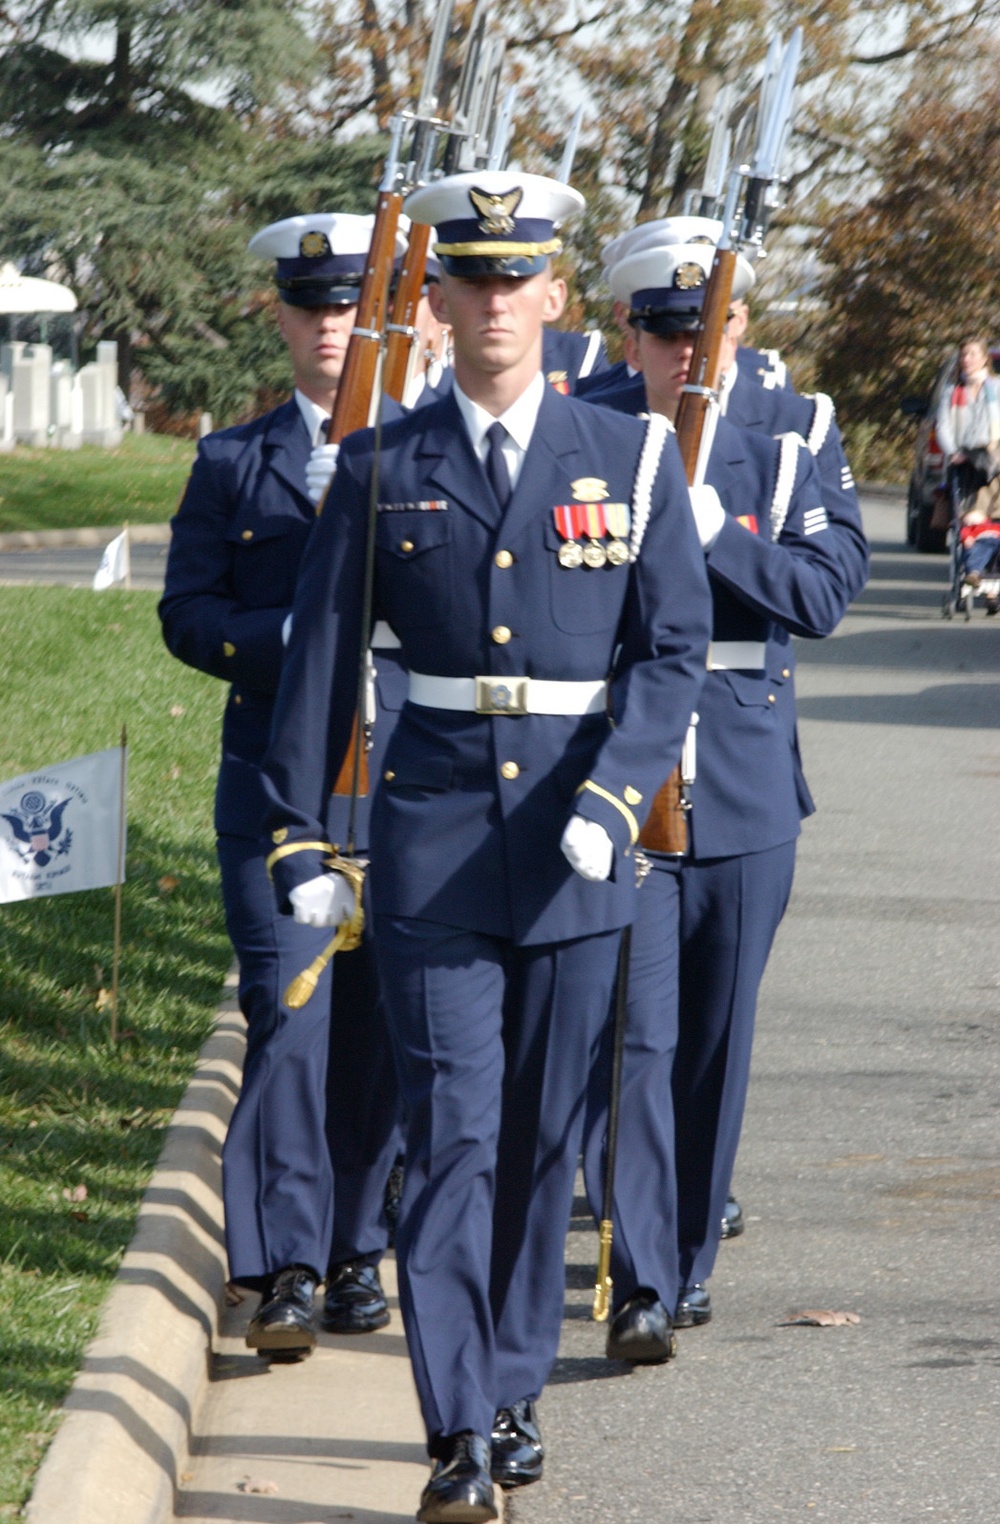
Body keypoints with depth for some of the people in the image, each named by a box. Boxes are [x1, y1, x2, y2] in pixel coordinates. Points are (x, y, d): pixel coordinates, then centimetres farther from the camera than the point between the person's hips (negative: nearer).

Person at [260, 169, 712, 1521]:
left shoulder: (634, 458, 3)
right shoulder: (382, 471, 3)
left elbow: (674, 652, 0)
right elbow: (320, 658, 7)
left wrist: (611, 801, -14)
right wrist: (301, 839, 3)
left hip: (575, 847, 1)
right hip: (434, 839, -1)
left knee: (545, 1135, 9)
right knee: (452, 1132, -8)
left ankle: (515, 1391, 24)